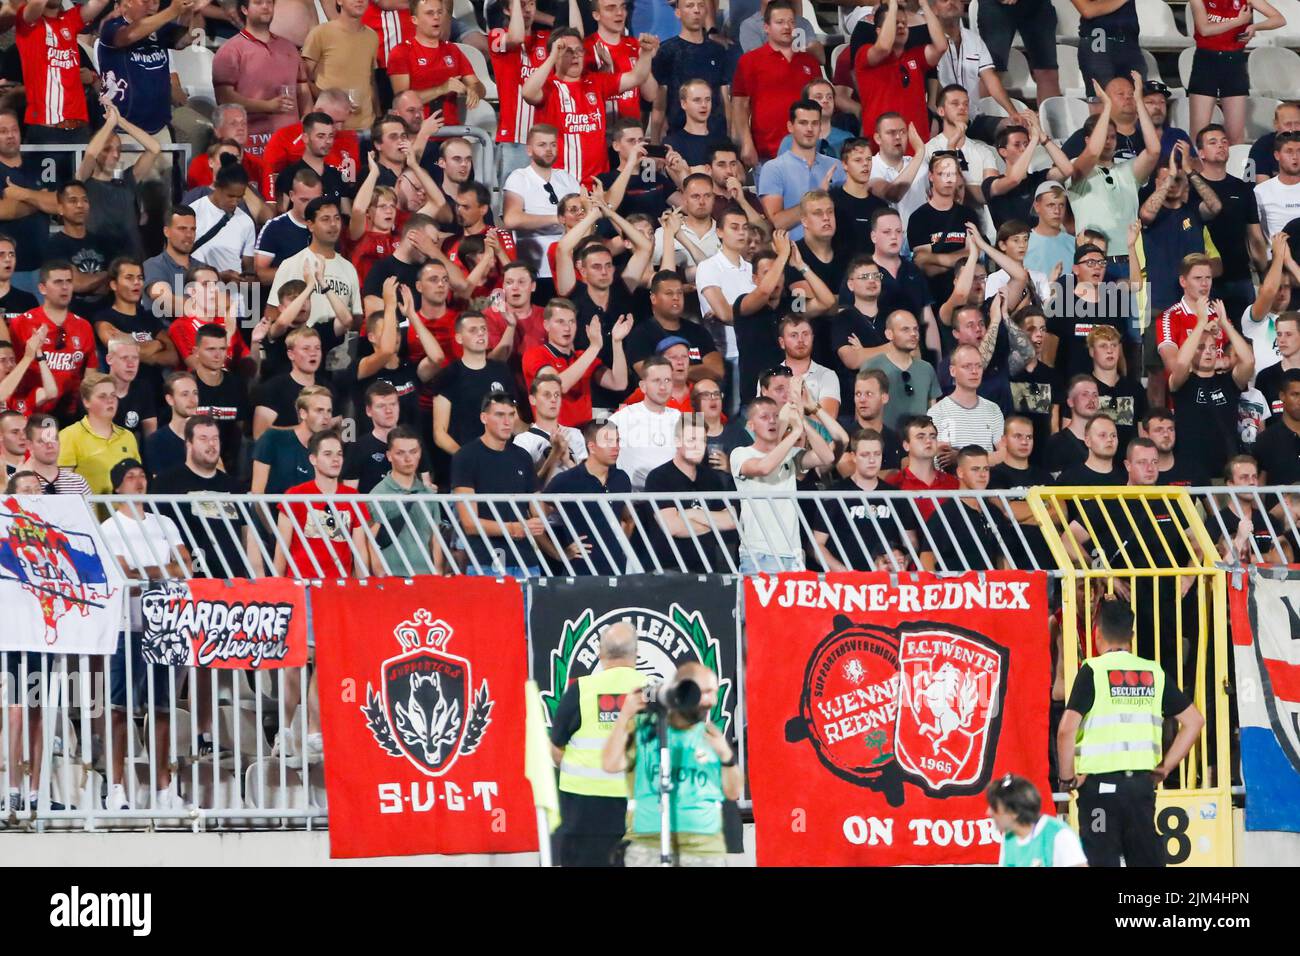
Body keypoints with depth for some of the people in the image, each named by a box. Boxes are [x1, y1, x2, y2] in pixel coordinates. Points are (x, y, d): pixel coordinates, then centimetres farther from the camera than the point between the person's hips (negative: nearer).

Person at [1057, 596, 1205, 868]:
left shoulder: (1093, 671, -6)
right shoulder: (1153, 672, 8)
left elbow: (1067, 729, -15)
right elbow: (1194, 720, 11)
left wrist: (1067, 776, -3)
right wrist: (1165, 767, 14)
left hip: (1101, 783, -4)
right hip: (1142, 782, 4)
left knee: (1102, 860, 0)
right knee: (1148, 858, 10)